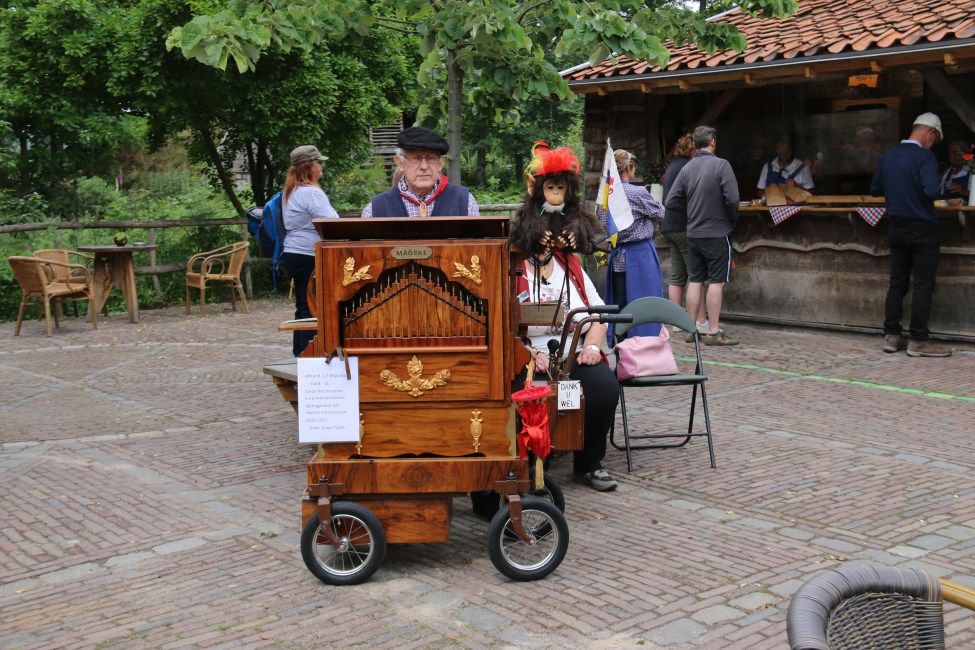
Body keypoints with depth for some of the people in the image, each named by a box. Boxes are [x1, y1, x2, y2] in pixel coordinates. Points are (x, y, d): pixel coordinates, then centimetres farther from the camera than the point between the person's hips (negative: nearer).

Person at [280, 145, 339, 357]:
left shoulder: (290, 191, 16)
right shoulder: (311, 192, -16)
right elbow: (331, 223, -22)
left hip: (293, 255, 10)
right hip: (310, 258, -10)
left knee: (303, 306, 14)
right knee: (312, 308, -7)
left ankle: (299, 353, 18)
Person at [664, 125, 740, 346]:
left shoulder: (686, 169, 3)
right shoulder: (721, 165, -11)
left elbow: (672, 202, 2)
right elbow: (732, 199, -17)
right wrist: (733, 220, 1)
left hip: (693, 233, 5)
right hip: (717, 232, -5)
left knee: (695, 280, 12)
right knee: (717, 282, -1)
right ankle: (713, 332, -1)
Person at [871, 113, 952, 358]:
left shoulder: (888, 156, 6)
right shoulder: (925, 157, -16)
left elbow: (875, 190, 14)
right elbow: (931, 190, -27)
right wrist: (944, 191, -6)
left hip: (897, 226, 7)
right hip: (922, 228, -7)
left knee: (897, 283, 12)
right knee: (923, 286, -1)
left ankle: (891, 336, 13)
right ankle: (918, 341, 0)